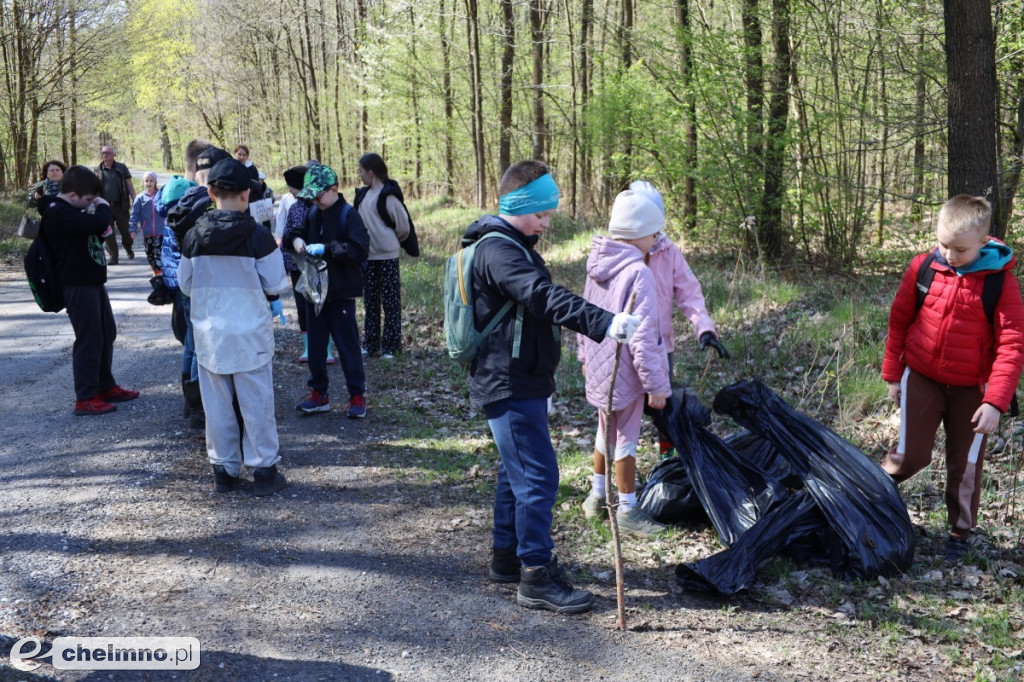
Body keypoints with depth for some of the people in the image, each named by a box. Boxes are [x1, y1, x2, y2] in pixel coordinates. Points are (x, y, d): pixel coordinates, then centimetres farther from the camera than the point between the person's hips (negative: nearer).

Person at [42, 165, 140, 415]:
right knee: (89, 340, -5)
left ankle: (106, 387, 29)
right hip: (78, 287, -11)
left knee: (107, 335, 17)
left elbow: (95, 232, 19)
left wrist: (98, 209, 1)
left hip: (92, 282, 11)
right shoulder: (59, 214, -22)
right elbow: (98, 224, -33)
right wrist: (103, 207, -12)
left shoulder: (72, 211, 12)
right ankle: (85, 399, 3)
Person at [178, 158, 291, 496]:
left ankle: (223, 469, 20)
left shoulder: (194, 237, -3)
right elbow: (275, 284, -6)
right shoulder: (258, 236, -13)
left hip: (209, 334, 3)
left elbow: (186, 284, 6)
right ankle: (264, 471, 12)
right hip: (250, 334, -3)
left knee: (217, 404, 11)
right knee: (257, 403, 6)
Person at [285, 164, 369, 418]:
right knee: (315, 344, 12)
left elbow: (360, 250, -20)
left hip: (341, 293, -7)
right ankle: (319, 393, 23)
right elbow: (297, 233, 19)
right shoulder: (313, 213, 8)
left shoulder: (349, 215, -12)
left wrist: (327, 249, -24)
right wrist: (296, 240, -4)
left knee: (347, 343, 0)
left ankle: (357, 395, 11)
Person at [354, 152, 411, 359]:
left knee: (390, 301, 1)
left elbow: (403, 226, -9)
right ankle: (370, 343, 22)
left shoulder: (387, 196, -14)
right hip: (368, 255, 7)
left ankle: (391, 346, 7)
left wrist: (391, 240, 6)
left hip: (387, 256, -7)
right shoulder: (363, 194, 7)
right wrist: (362, 243, 8)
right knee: (370, 301, 13)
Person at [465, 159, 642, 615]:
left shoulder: (513, 246, 15)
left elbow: (536, 297, 22)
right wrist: (603, 323, -45)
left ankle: (507, 556, 31)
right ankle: (536, 577, -2)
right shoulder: (498, 251, -20)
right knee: (538, 475, -9)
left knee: (517, 471, 19)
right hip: (509, 385, -11)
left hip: (520, 381, 11)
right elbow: (545, 297, -34)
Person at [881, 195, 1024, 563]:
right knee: (912, 455, -1)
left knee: (965, 464, 11)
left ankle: (961, 532, 29)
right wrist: (892, 374, 7)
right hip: (921, 379, 1)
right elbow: (899, 321, 3)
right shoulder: (923, 268, -9)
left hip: (971, 389, 0)